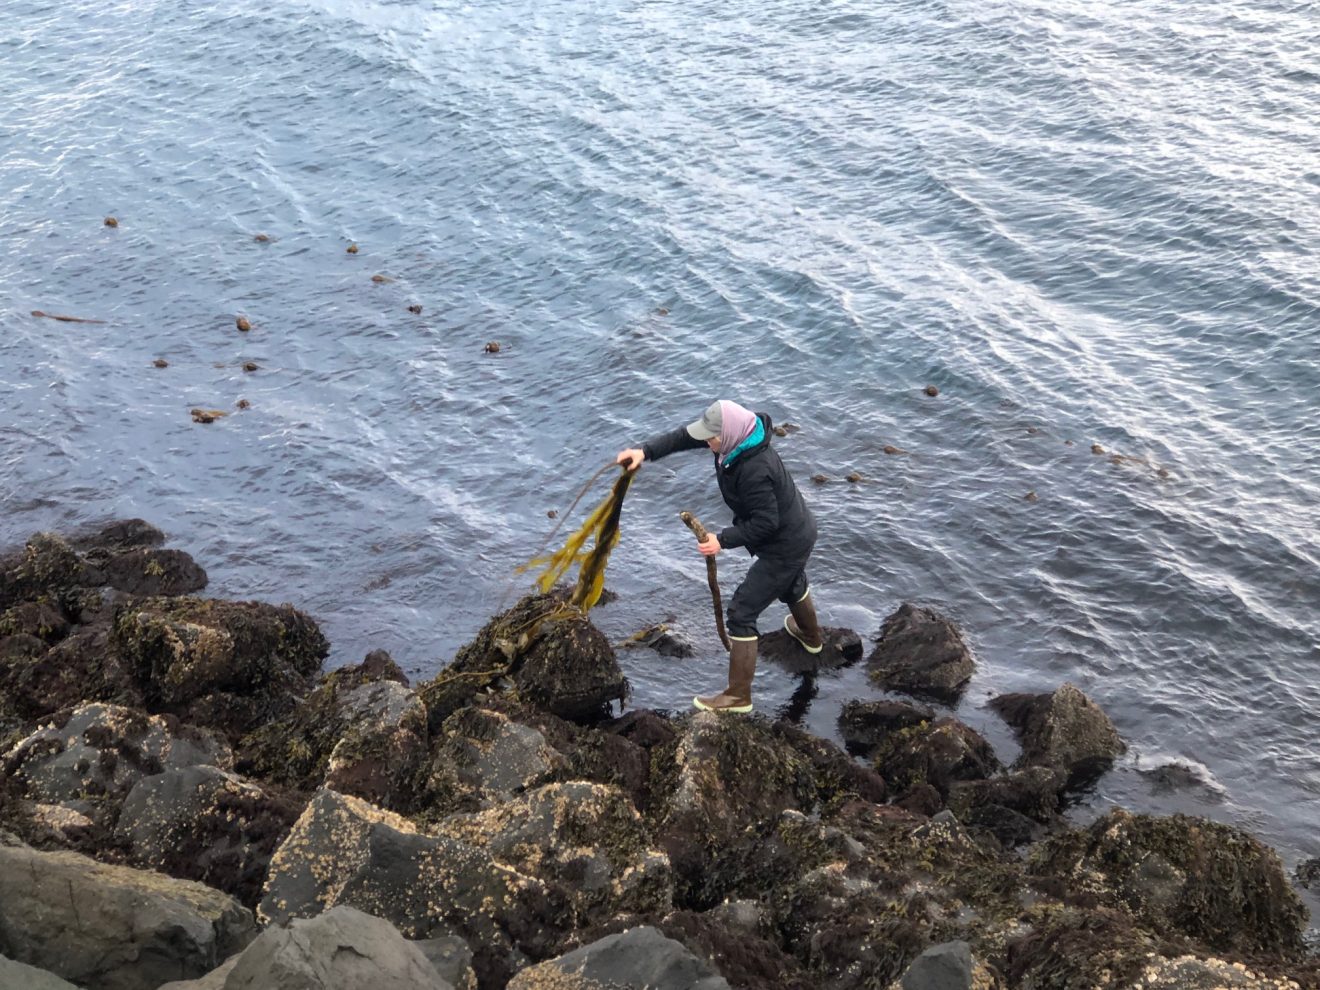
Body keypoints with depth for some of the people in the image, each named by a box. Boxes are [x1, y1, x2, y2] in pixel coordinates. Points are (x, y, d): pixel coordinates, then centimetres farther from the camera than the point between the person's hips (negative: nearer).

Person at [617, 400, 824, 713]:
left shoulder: (755, 471, -37)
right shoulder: (737, 438, -10)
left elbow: (766, 523, -30)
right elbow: (684, 437, -6)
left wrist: (723, 540, -26)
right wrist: (645, 451, -17)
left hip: (784, 547, -10)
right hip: (798, 532, 10)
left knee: (742, 611, -4)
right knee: (792, 585, 37)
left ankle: (738, 696, 5)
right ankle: (810, 636, 67)